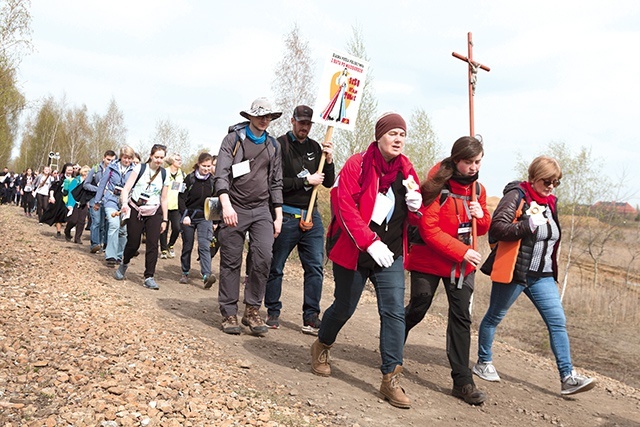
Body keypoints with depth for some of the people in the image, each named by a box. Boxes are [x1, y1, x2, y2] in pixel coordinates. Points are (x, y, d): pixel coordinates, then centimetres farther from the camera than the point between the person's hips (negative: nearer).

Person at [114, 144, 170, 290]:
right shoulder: (140, 168, -2)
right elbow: (126, 188, -8)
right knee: (133, 243, 0)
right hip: (135, 210, -2)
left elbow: (163, 199, 11)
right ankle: (124, 265, 31)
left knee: (153, 244, -8)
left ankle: (149, 277, -4)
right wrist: (124, 203, -27)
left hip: (154, 213, 2)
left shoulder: (164, 175, 6)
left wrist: (165, 219, 9)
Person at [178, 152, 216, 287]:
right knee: (187, 246, 9)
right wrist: (185, 215, -15)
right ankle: (185, 273, 25)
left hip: (205, 218, 0)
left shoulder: (213, 181, 2)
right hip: (188, 217, 0)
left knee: (204, 246, -14)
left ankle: (206, 275, -24)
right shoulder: (190, 179, -4)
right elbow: (181, 198, -5)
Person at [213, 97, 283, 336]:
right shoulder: (233, 139, 1)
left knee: (263, 258, -11)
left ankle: (252, 310, 3)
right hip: (235, 209, -3)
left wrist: (278, 216, 13)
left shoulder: (273, 146, 15)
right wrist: (226, 204, -23)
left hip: (261, 210, 3)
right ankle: (229, 314, 11)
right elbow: (221, 173, -9)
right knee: (231, 262, 1)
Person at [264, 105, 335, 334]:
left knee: (315, 267, 1)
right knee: (275, 268, 5)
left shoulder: (315, 148, 12)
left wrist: (329, 160, -4)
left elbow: (329, 183, 12)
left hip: (311, 216, 5)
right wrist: (306, 180, -14)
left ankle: (311, 318, 7)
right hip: (286, 216, -4)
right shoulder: (280, 145, -5)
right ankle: (273, 313, 21)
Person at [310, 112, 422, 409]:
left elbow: (412, 219, 14)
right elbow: (346, 207, -20)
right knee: (344, 307, 11)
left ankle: (391, 379, 1)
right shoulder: (357, 165, -11)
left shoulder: (406, 171, 5)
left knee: (394, 311, -6)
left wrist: (415, 206, -11)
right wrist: (370, 242, -29)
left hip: (390, 254, 4)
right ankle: (321, 348, 41)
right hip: (353, 251, -4)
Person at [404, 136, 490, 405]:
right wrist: (462, 251, -24)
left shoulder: (478, 189, 4)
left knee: (461, 317, 1)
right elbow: (429, 230, -20)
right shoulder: (437, 186, -16)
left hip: (462, 265, 5)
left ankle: (462, 381, 6)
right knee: (417, 310, 7)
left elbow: (482, 229, 14)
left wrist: (481, 216, -10)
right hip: (428, 261, -5)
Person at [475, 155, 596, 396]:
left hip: (542, 276, 7)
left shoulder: (550, 202, 11)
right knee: (494, 317, 9)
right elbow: (497, 227, -22)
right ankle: (483, 363, 27)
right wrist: (528, 225, -29)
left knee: (558, 322, -1)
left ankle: (568, 377, 3)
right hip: (514, 272, -7)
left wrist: (552, 268, 19)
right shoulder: (517, 195, -11)